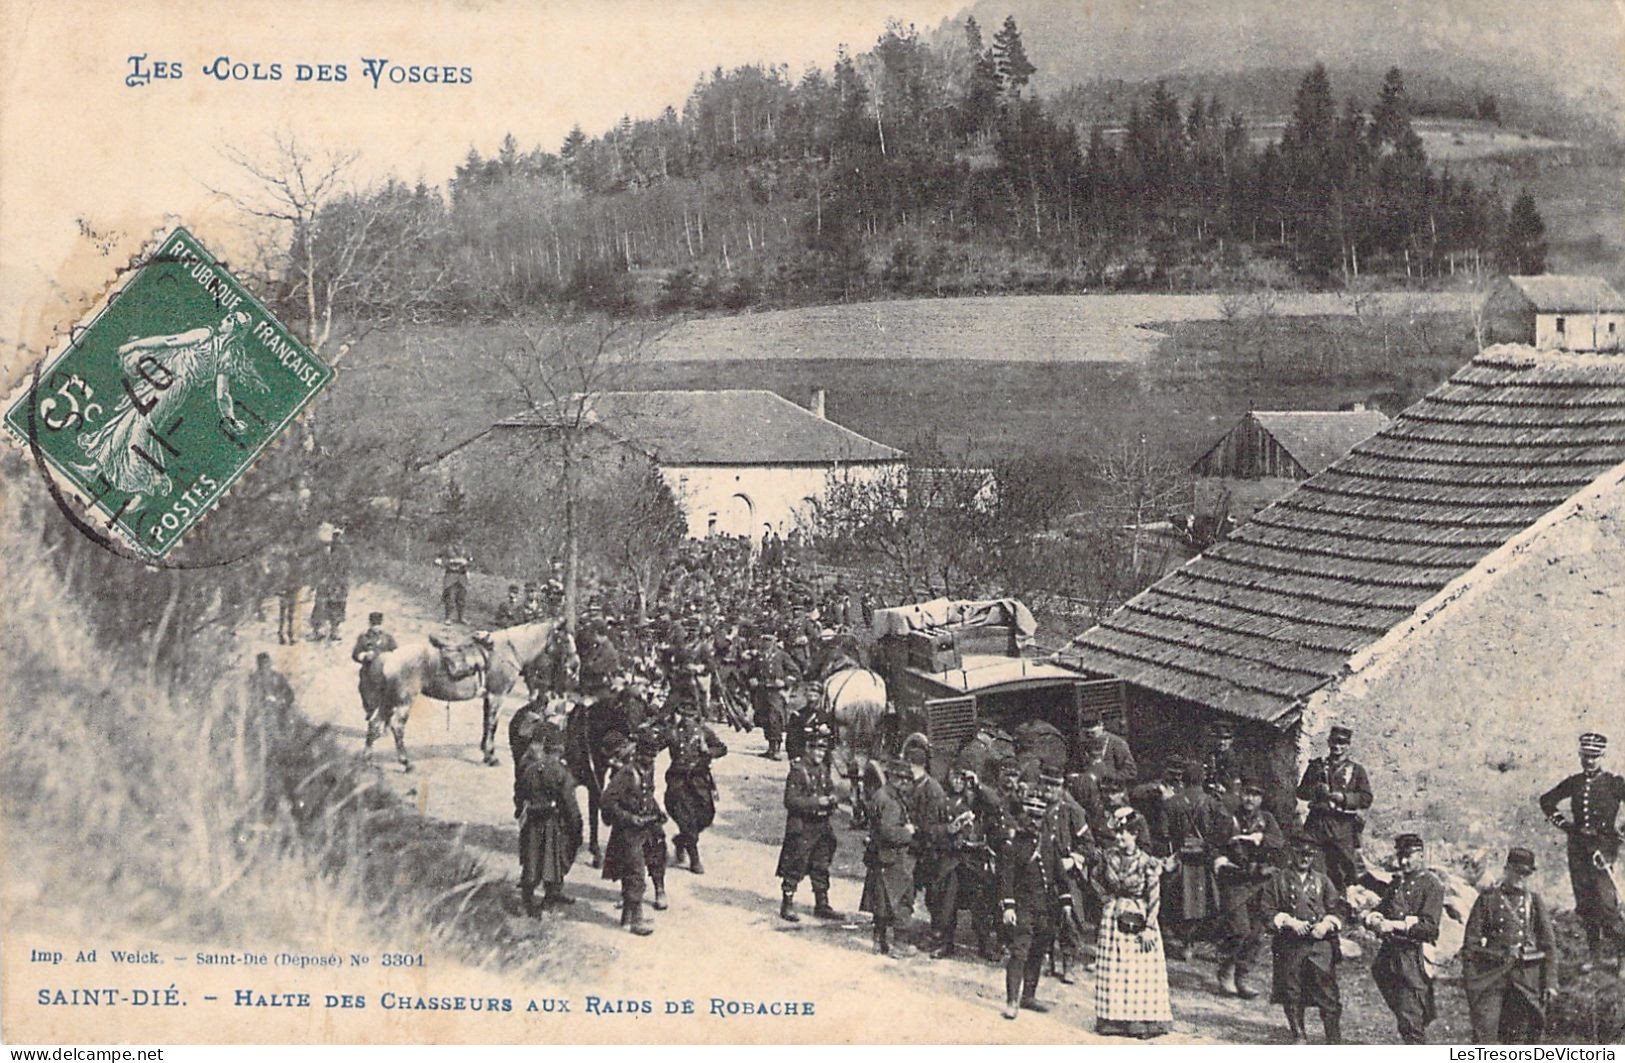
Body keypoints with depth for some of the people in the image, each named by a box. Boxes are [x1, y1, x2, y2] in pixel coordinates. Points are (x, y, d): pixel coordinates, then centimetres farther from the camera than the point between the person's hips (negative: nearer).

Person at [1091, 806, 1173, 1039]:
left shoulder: (1146, 863, -11)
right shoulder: (1109, 857, 0)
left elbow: (1154, 898, -10)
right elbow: (1096, 879, 19)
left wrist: (1149, 928, -13)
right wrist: (1107, 899, 6)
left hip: (1140, 918, -3)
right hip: (1113, 919, 3)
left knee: (1141, 969, -3)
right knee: (1113, 970, 4)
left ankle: (1145, 1019, 3)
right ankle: (1115, 1019, 11)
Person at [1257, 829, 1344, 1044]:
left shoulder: (1322, 880, 12)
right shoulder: (1279, 881, 5)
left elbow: (1336, 909, 12)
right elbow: (1266, 911, 1)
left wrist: (1327, 924, -8)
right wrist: (1288, 921, -12)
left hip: (1321, 945, 1)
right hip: (1290, 945, -1)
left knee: (1328, 992, -4)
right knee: (1292, 993, 4)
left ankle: (1334, 1039, 2)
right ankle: (1298, 1037, 18)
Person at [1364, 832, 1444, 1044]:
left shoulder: (1432, 885, -6)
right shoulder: (1397, 882, 18)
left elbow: (1429, 927, -15)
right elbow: (1379, 909, 14)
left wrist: (1394, 925, -21)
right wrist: (1373, 919, -10)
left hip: (1413, 958, -7)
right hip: (1389, 954, 7)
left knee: (1410, 1021, -9)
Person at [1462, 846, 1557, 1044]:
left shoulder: (1534, 901, 10)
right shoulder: (1488, 898, 5)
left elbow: (1549, 944, 9)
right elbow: (1471, 941, 3)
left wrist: (1551, 982, 2)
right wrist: (1469, 979, -5)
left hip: (1526, 976, 2)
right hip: (1491, 974, -2)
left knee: (1519, 1036, 2)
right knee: (1485, 1033, -11)